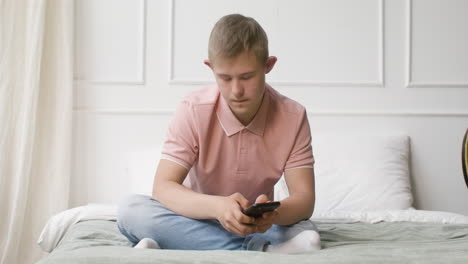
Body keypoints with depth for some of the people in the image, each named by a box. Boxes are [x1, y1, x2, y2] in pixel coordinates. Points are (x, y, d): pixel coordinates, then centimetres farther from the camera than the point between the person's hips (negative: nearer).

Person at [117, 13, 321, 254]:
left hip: (255, 225, 0)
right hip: (199, 220, 1)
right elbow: (163, 187, -22)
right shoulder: (193, 111, -14)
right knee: (130, 210, -30)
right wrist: (217, 206, -42)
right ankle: (261, 251, -34)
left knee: (305, 234, -33)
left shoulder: (293, 117, -11)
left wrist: (274, 213, -41)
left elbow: (304, 198, -16)